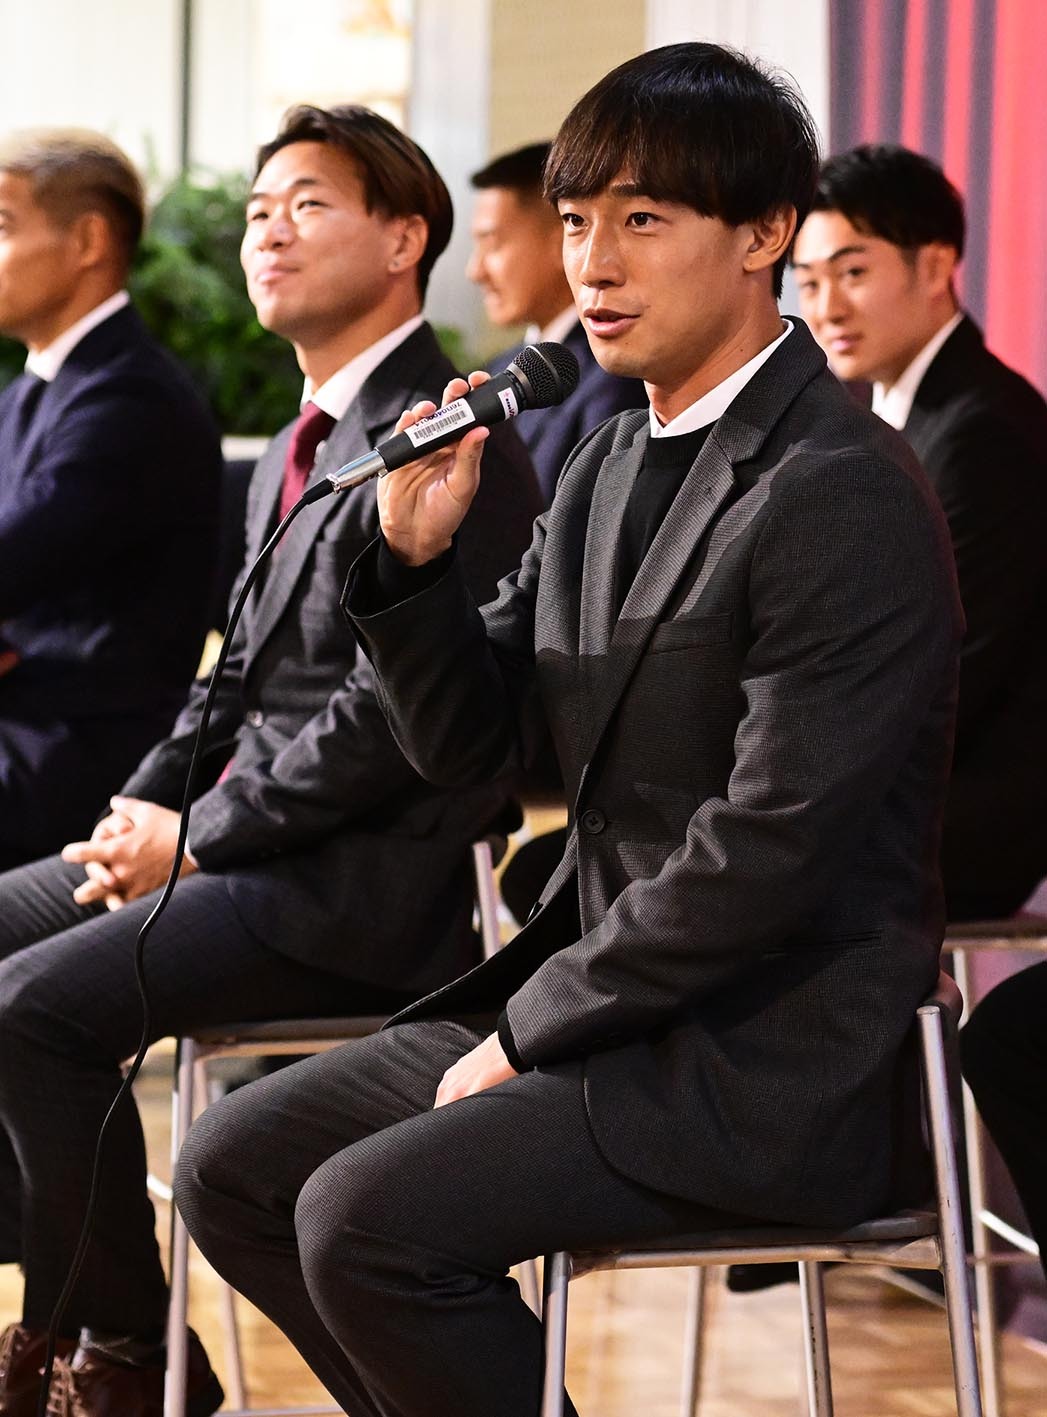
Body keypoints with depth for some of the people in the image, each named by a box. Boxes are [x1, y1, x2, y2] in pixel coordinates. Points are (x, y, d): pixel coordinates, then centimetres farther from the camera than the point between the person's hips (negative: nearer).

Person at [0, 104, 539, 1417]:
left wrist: (195, 835, -14)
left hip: (362, 880, -10)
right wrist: (143, 809, 4)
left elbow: (392, 713, -21)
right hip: (244, 843, 10)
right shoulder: (296, 446, 17)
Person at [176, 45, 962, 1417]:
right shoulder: (611, 464, 12)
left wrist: (535, 1025, -14)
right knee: (234, 1168, 5)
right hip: (599, 999, 9)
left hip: (761, 1068, -9)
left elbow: (768, 849, -22)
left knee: (364, 1220, -23)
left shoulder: (844, 501, -18)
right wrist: (415, 554, -5)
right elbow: (466, 738, 14)